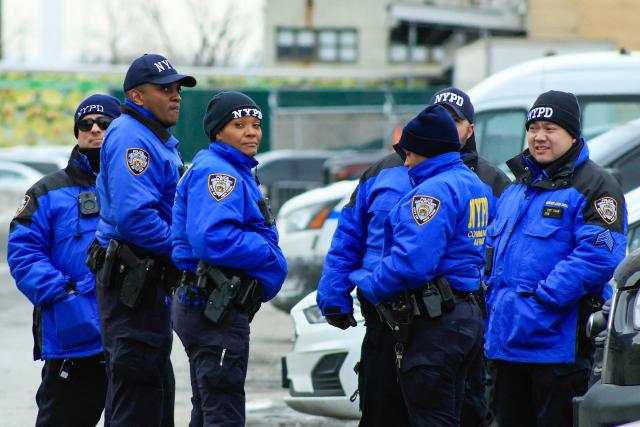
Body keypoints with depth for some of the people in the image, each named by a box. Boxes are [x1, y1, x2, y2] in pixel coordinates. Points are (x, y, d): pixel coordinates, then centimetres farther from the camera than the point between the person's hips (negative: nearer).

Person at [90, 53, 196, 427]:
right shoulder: (131, 138, -15)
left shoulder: (161, 141, 20)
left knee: (157, 387, 16)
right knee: (138, 391, -10)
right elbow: (134, 215, -26)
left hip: (148, 282, 11)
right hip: (131, 280, -11)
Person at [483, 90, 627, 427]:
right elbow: (492, 247, 28)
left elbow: (599, 255, -18)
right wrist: (494, 295, 10)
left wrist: (544, 296, -22)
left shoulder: (593, 186, -6)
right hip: (507, 342, 8)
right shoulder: (516, 190, 21)